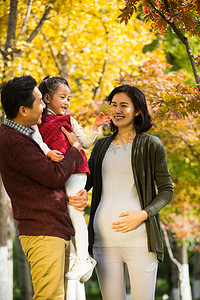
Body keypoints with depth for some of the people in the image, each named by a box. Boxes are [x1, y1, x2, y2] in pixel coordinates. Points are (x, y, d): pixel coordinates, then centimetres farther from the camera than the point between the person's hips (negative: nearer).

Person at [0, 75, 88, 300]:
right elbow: (55, 175, -18)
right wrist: (75, 148, -1)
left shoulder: (25, 135, 17)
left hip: (58, 230, 10)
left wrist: (81, 193, 2)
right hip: (43, 232, -10)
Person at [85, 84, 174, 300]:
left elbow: (166, 190, 4)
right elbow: (84, 183, 14)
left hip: (138, 236, -4)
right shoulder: (101, 146, 18)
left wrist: (143, 214, -12)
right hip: (104, 237, 4)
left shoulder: (150, 145, 4)